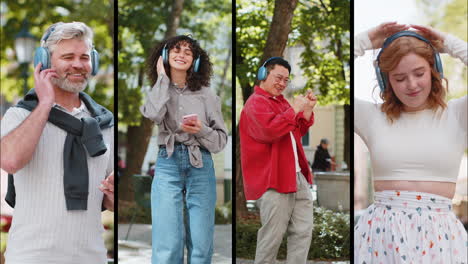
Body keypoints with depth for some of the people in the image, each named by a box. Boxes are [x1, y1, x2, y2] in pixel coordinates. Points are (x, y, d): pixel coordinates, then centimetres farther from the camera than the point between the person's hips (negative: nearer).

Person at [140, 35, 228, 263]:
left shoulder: (205, 94, 7)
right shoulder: (159, 91, 11)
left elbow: (222, 139, 7)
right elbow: (153, 115, -14)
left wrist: (201, 130, -13)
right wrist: (162, 78, -2)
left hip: (200, 165, 0)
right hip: (168, 164, 0)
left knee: (201, 243, -2)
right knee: (167, 243, -8)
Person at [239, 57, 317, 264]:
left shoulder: (281, 101, 20)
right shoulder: (256, 103, -9)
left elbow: (297, 132, 25)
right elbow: (270, 130, -26)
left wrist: (308, 110, 11)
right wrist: (294, 109, -18)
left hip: (297, 177, 9)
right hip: (272, 180, -9)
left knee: (303, 231, 8)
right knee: (272, 236, -4)